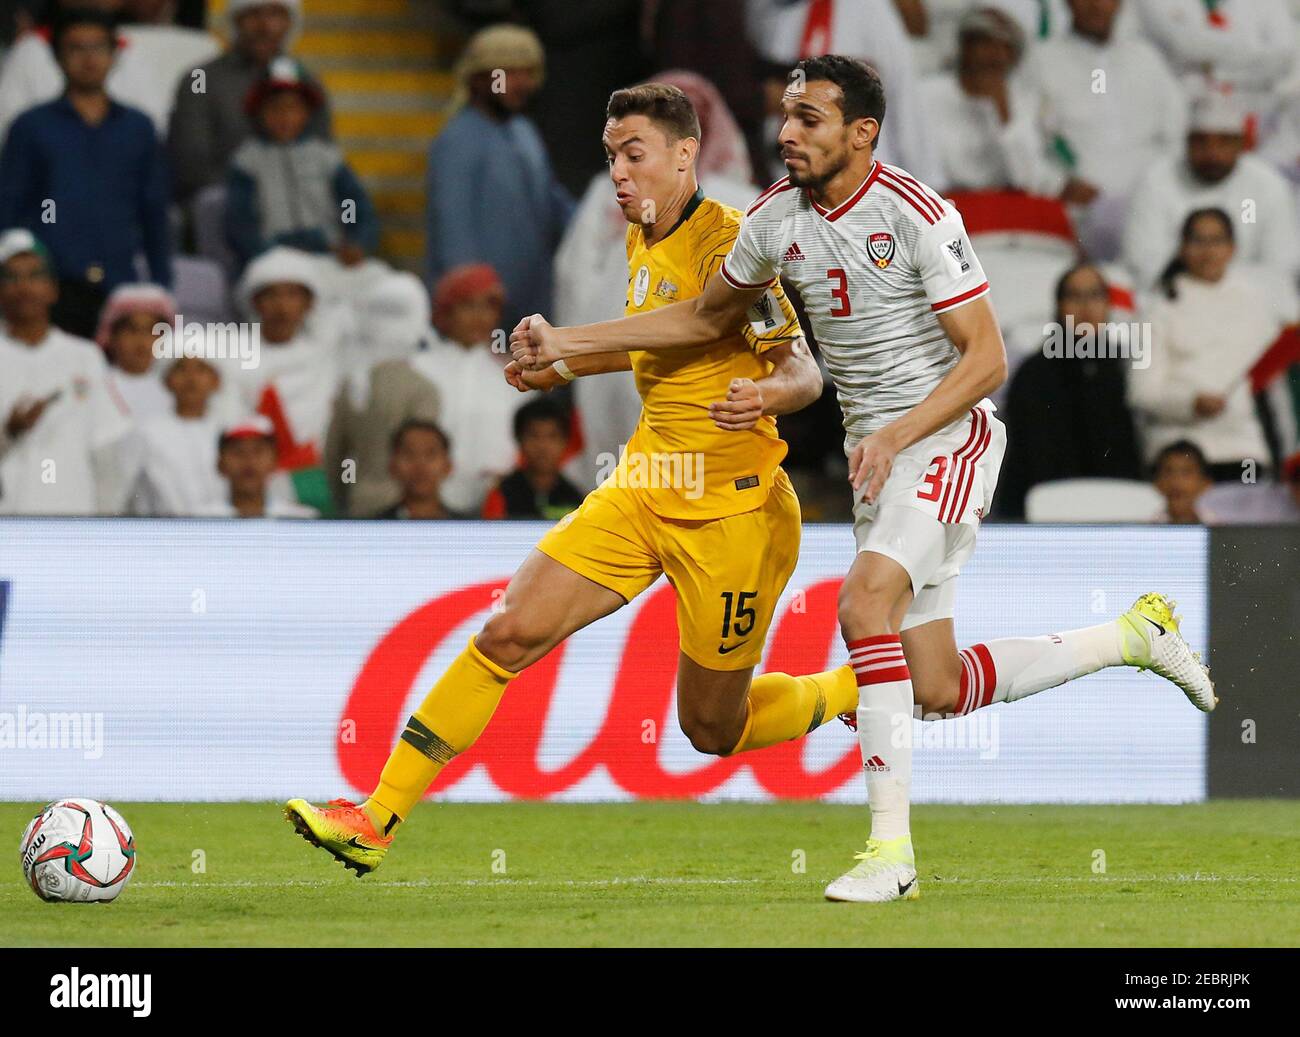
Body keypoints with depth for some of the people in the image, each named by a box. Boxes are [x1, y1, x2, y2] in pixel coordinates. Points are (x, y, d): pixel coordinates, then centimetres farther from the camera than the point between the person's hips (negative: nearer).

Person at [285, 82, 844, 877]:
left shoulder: (726, 244, -16)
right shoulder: (644, 242, 8)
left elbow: (803, 371, -19)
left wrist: (763, 396, -41)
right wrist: (566, 365, 17)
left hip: (732, 512, -7)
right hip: (644, 494, 7)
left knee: (714, 730, 4)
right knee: (508, 632, -6)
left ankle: (862, 689, 31)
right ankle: (377, 821, -5)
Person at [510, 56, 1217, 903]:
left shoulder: (917, 215, -17)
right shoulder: (777, 219, 3)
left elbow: (987, 358, -16)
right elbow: (706, 318, 18)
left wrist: (897, 436, -27)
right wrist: (568, 344, 11)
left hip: (948, 439, -7)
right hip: (876, 453, 7)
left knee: (865, 602, -29)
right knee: (939, 690, 5)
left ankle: (891, 847, -26)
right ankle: (1134, 636, 27)